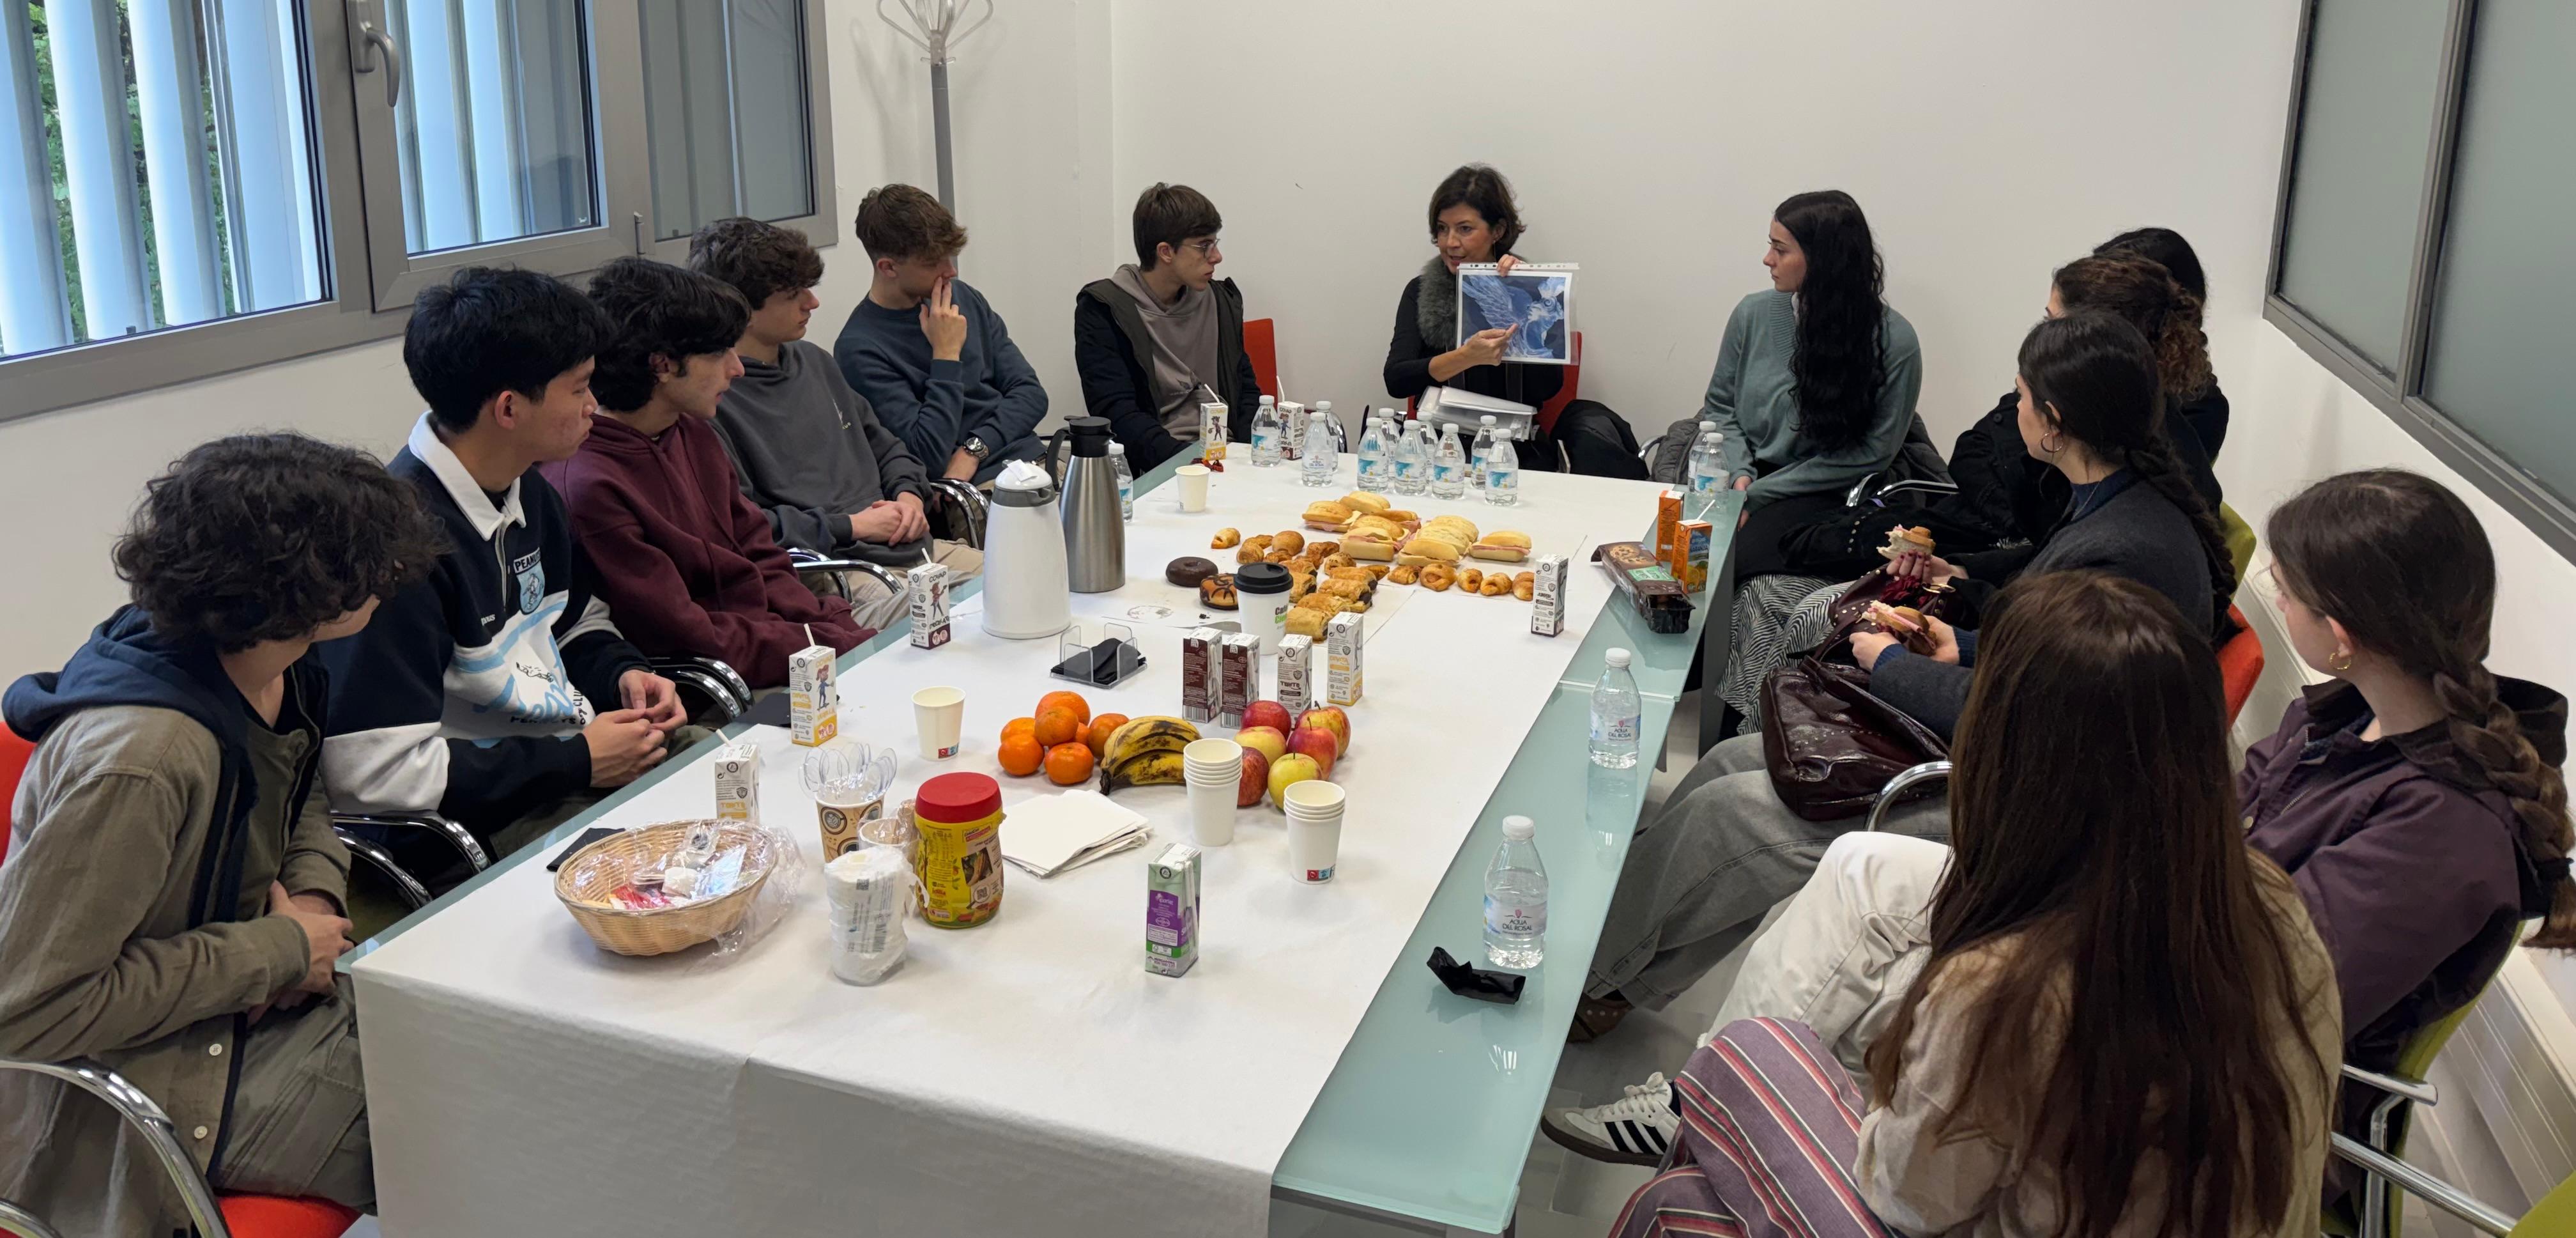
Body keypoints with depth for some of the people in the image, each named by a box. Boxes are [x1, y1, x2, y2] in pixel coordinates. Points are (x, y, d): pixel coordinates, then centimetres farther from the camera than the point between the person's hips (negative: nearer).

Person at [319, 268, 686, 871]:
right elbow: (372, 772, -26)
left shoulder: (529, 492, 8)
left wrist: (622, 673, 3)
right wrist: (575, 762, -18)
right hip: (482, 827, -9)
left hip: (578, 752, 9)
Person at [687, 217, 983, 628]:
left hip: (914, 546, 9)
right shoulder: (712, 399, -8)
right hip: (836, 575, -9)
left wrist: (909, 494, 9)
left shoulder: (814, 361, 20)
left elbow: (885, 445, 31)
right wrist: (850, 526, -11)